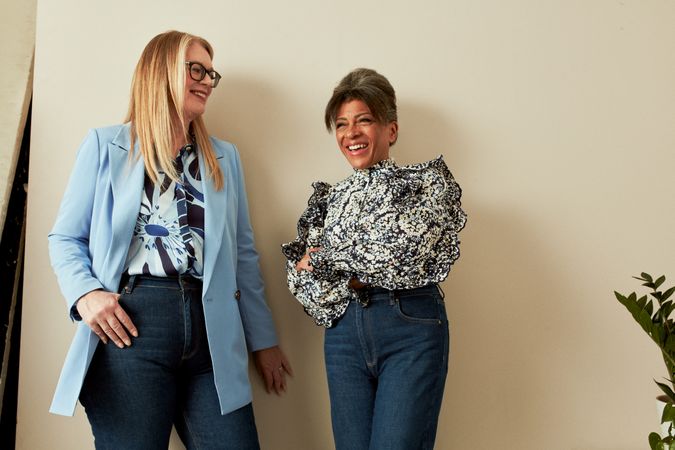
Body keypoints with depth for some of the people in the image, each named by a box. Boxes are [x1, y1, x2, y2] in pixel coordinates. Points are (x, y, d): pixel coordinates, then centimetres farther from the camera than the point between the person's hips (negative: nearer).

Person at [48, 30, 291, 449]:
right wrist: (86, 293, -13)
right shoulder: (106, 145, 7)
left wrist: (263, 339, 15)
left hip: (212, 330, 3)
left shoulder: (224, 157, 17)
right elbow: (66, 238, 7)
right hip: (131, 324, -3)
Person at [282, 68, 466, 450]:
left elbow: (407, 247, -11)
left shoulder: (429, 182, 6)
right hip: (344, 331, 4)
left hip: (412, 326, -4)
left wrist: (328, 254, -2)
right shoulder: (329, 198, 18)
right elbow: (303, 275, 10)